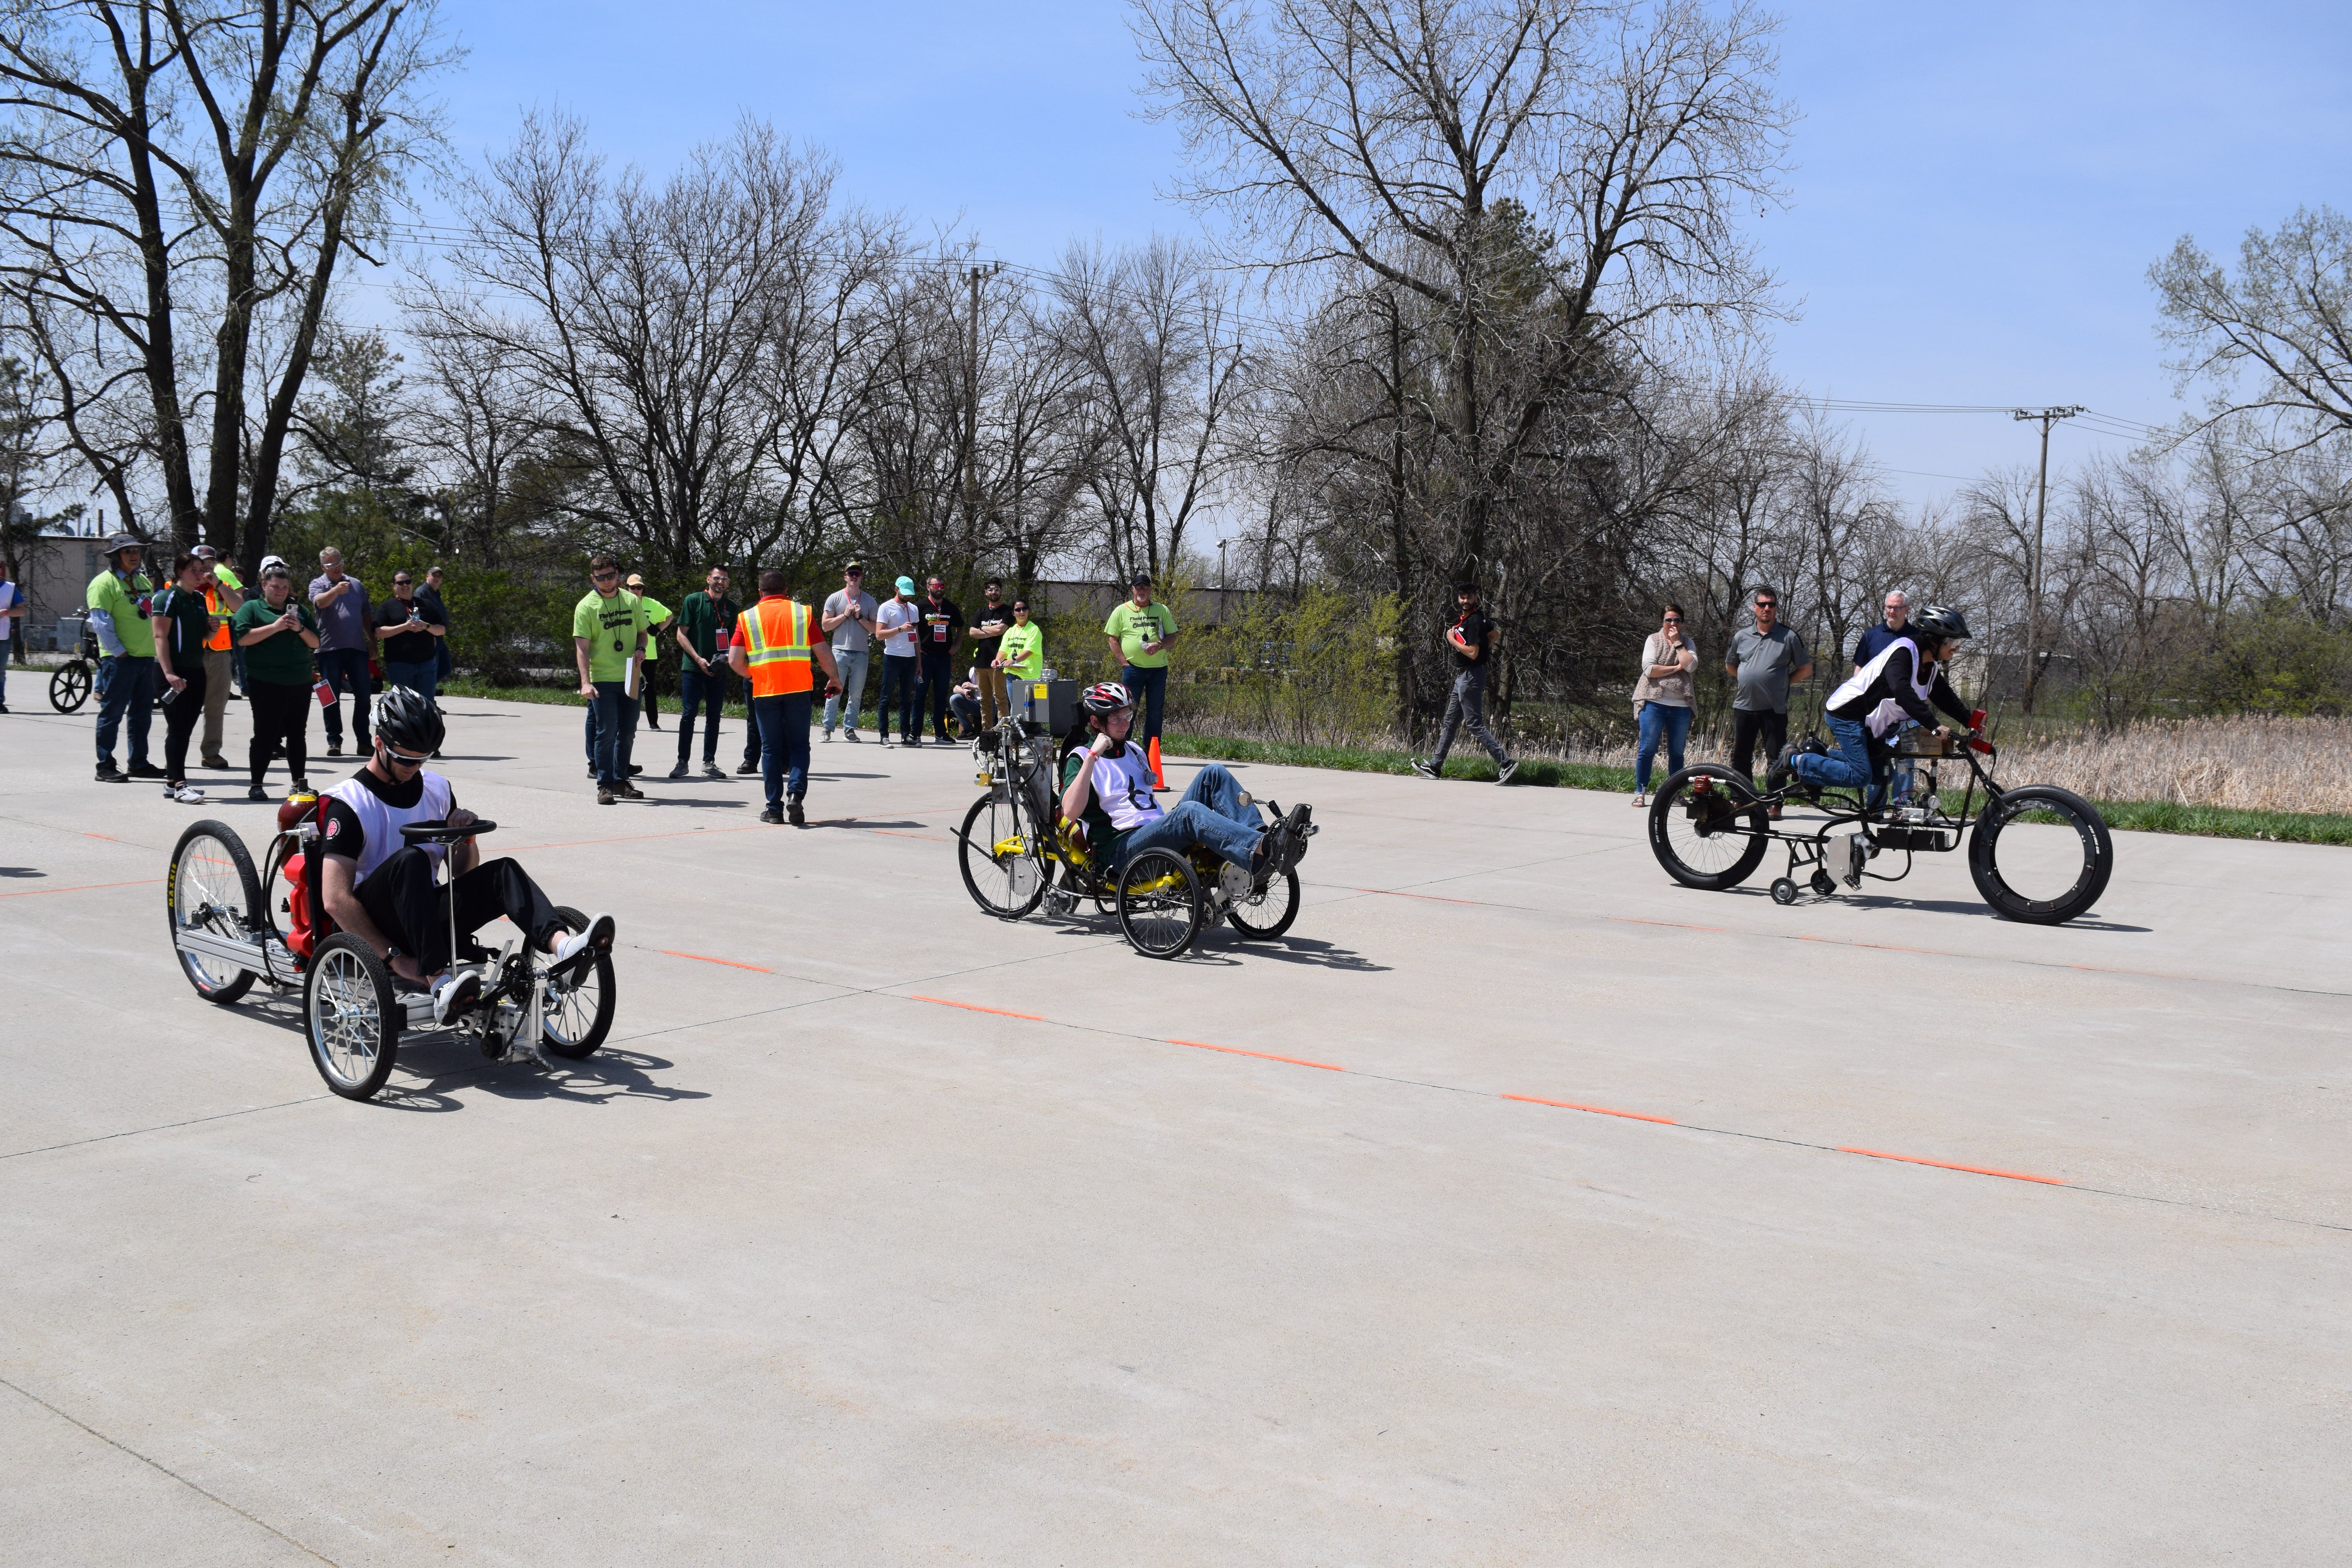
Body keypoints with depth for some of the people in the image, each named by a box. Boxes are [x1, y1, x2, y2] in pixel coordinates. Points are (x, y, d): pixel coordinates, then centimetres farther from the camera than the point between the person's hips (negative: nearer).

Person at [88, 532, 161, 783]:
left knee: (142, 712, 13)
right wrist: (119, 651, -17)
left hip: (146, 656, 8)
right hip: (120, 658, -8)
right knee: (112, 712, -4)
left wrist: (156, 646, 13)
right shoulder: (104, 583, -8)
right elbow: (101, 621, -14)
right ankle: (105, 767, 1)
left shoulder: (144, 581, 17)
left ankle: (139, 763, 21)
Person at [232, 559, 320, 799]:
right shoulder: (252, 608, 3)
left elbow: (315, 642, 13)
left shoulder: (299, 609, 15)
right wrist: (275, 627, -16)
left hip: (299, 683, 4)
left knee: (297, 734, 9)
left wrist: (300, 629, -6)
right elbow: (243, 638, -12)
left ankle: (300, 782, 16)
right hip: (266, 684, -4)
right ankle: (256, 785, 5)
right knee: (265, 735, -3)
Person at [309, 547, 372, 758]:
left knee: (363, 695, 3)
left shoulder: (356, 584, 15)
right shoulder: (318, 584, 2)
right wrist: (336, 590, -39)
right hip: (330, 648, -3)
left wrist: (373, 641, 15)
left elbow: (366, 615, 20)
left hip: (357, 647, 3)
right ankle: (334, 741, 6)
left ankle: (363, 741, 10)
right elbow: (320, 602, -20)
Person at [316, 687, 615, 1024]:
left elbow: (463, 874, 17)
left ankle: (562, 945, -49)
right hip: (374, 926, -5)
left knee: (504, 872, -20)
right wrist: (395, 957, -23)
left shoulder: (438, 790, 12)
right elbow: (336, 899, -16)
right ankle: (439, 983, -50)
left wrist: (467, 836, -6)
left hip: (428, 916, 5)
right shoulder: (349, 803, -7)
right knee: (410, 860, -35)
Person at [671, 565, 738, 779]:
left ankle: (709, 763, 13)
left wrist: (727, 657, -5)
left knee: (714, 716, 6)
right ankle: (682, 762, 4)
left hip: (718, 670, 3)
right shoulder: (694, 600, 0)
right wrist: (698, 659, -12)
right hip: (693, 667, -3)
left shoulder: (732, 608, 10)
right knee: (688, 715, -2)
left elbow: (736, 639, 16)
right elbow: (681, 634, -2)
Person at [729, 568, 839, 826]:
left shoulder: (747, 617, 5)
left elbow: (735, 660, 0)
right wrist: (834, 677, 20)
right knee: (799, 745, 9)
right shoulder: (802, 612, 6)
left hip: (765, 690, 0)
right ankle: (796, 793, -13)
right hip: (798, 688, 0)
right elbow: (823, 652, 4)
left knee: (771, 749, 9)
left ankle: (775, 808, 9)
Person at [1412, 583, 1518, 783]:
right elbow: (1496, 634, 26)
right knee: (1449, 722, 15)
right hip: (1463, 676, 11)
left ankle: (1506, 763, -12)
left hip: (1471, 676, -11)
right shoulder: (1464, 618, 11)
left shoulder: (1474, 621, -17)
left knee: (1475, 725, -10)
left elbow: (1472, 653, -24)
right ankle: (1435, 766, 22)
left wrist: (1452, 640, -12)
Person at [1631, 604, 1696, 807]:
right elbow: (1649, 669, -9)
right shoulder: (1654, 640, 5)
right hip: (1654, 702, -3)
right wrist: (1676, 668, -7)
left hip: (1681, 706, 3)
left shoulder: (1687, 643, 13)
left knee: (1677, 752, 8)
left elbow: (1691, 665, -7)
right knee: (1647, 749, -4)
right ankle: (1640, 792, 0)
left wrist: (1677, 642, -4)